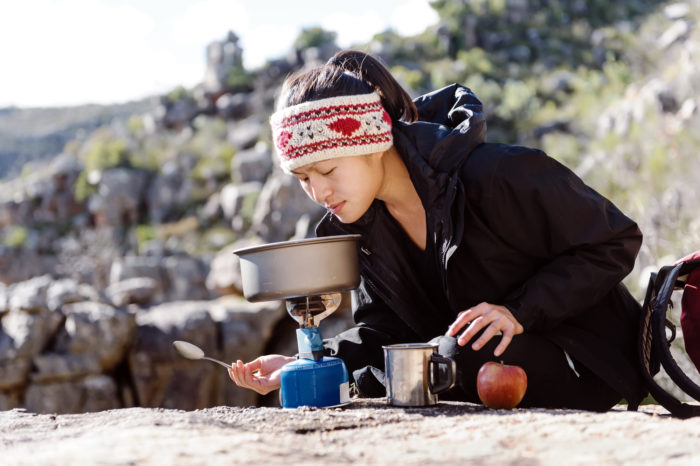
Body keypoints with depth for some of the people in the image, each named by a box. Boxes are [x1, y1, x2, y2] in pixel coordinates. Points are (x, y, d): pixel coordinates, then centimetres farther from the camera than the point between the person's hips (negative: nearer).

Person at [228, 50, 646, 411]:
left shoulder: (493, 175, -25)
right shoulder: (364, 222, -2)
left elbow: (616, 241, -18)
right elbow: (384, 326, 3)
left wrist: (518, 311, -27)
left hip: (579, 362, -7)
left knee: (462, 359, -34)